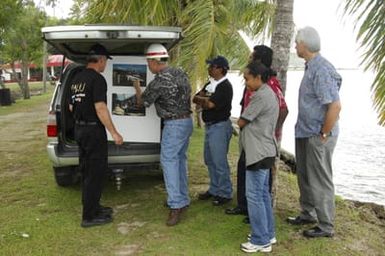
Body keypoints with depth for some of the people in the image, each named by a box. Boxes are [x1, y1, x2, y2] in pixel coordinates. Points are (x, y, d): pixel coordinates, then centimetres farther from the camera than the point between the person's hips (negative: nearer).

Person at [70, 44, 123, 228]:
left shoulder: (77, 78, 11)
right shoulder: (97, 79, -16)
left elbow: (71, 107, 17)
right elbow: (100, 108, -22)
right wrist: (114, 133, -19)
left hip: (79, 129, 9)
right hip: (94, 131, -9)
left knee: (87, 171, 17)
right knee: (95, 173, -2)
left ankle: (92, 207, 29)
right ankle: (89, 217, 4)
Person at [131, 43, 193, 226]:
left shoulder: (158, 82, -18)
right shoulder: (180, 73, 7)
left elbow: (142, 103, -3)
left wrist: (137, 89, 15)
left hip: (174, 125, -9)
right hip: (187, 120, 9)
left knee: (169, 161, -7)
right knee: (180, 160, 15)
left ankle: (176, 205, -11)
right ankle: (183, 199, 23)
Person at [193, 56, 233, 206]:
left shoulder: (225, 86, -15)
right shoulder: (210, 84, 13)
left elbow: (210, 104, -23)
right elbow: (195, 98, 9)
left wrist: (201, 100, -3)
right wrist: (204, 99, -12)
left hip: (220, 127, -10)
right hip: (209, 126, 10)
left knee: (219, 161, -4)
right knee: (210, 160, 17)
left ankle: (225, 193, 8)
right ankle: (214, 189, 29)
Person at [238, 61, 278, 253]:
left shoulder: (260, 96, -19)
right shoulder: (268, 93, 15)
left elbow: (241, 122, -13)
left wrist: (241, 121, 6)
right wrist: (247, 122, 1)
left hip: (258, 152, -11)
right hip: (264, 151, 11)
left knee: (254, 196, -4)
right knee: (263, 194, 16)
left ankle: (261, 241, 4)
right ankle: (268, 234, 26)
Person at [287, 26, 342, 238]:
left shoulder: (321, 70, -21)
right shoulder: (310, 67, 9)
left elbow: (335, 105, -26)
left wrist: (324, 135, -19)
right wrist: (303, 129, 16)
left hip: (318, 136, -10)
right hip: (305, 133, 10)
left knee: (320, 180, 2)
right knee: (305, 175, 20)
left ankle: (326, 226, 17)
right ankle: (308, 214, 38)